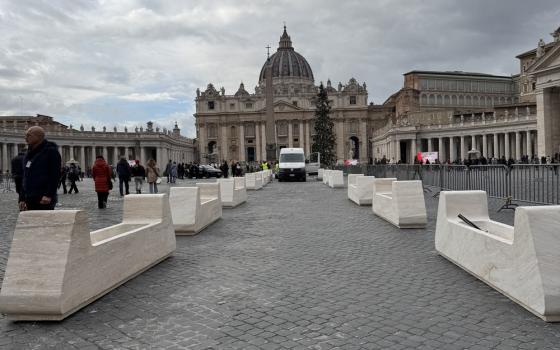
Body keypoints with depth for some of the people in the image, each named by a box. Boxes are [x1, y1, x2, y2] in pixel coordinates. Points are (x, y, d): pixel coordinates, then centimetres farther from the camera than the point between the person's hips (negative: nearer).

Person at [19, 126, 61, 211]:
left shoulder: (51, 151, -6)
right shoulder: (29, 153, 18)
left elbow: (55, 175, -13)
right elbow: (25, 177, 22)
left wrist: (49, 195, -21)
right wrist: (22, 198, 15)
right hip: (30, 199, 8)